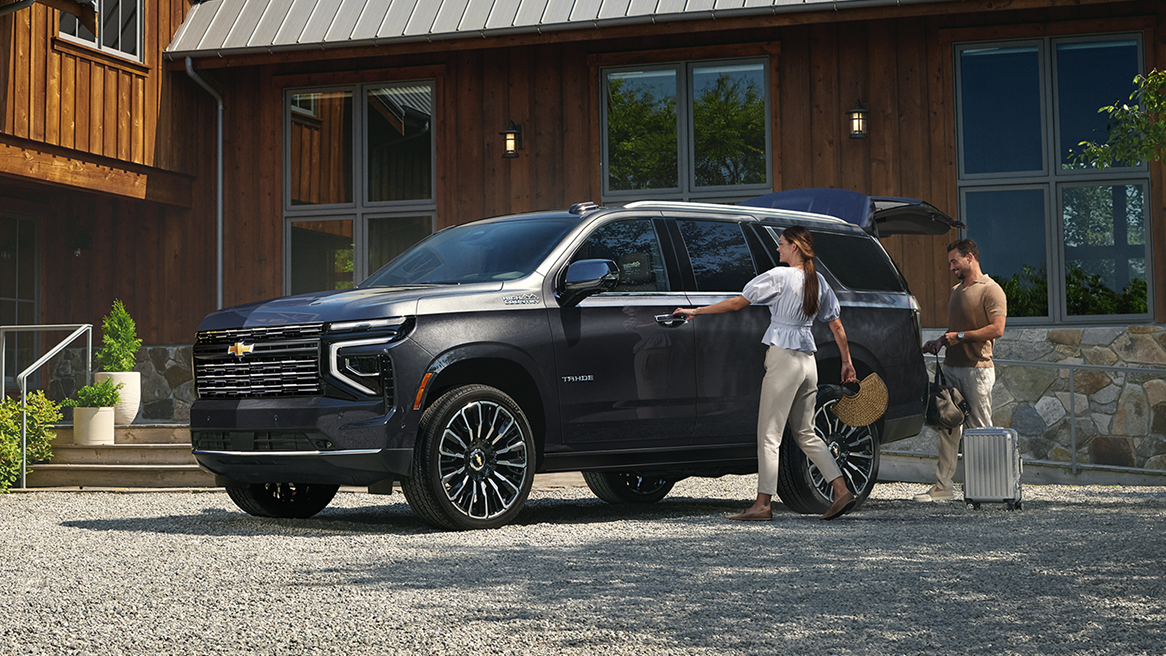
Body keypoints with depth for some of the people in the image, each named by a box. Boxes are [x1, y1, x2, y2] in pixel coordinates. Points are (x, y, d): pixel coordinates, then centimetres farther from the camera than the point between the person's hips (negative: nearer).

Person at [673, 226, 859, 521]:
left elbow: (737, 302, -8)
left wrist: (695, 311, -1)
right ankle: (842, 491, 9)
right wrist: (847, 361, 23)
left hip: (783, 358, -7)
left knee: (768, 434, -3)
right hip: (808, 361, 7)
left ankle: (762, 504, -3)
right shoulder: (819, 281, 11)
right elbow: (836, 324, 15)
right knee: (805, 433, 16)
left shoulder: (779, 276, -9)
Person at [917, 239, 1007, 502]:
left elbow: (997, 329, -16)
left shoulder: (990, 290, -6)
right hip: (951, 367, 8)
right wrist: (940, 341, 11)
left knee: (980, 429, -4)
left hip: (977, 369, -8)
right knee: (948, 426, 4)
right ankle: (943, 484, 6)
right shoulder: (956, 290, 20)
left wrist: (960, 336, -15)